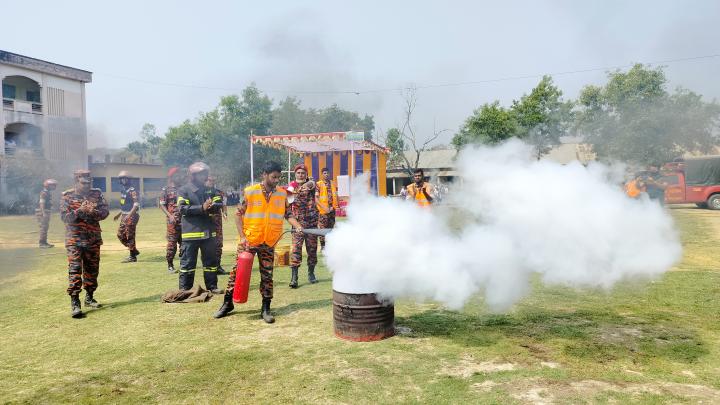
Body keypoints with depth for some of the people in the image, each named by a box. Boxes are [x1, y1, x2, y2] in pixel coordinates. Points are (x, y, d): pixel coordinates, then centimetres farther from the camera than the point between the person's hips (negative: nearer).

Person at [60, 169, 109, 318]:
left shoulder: (96, 194, 8)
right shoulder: (67, 196, 0)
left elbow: (105, 211, -1)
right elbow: (64, 217, -8)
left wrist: (93, 212, -20)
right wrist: (80, 211, -21)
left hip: (94, 239, 4)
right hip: (75, 240, -4)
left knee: (92, 269, 11)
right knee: (75, 270, -10)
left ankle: (89, 298, 25)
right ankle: (74, 303, -10)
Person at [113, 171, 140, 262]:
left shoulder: (132, 190, -14)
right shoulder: (123, 190, 14)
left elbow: (136, 204, -22)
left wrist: (129, 215, -29)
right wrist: (119, 214, 24)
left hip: (131, 216, -9)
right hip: (124, 216, 10)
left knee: (130, 236, -4)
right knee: (120, 235, 13)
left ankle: (133, 256, 5)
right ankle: (134, 250, 24)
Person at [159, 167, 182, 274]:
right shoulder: (166, 190, -2)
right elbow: (162, 205, -6)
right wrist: (170, 215, -17)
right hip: (173, 221, -5)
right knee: (172, 243, -4)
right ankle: (170, 265, 5)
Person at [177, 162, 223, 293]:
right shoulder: (183, 190, -1)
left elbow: (218, 205, 6)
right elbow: (183, 208, -14)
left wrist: (212, 206, -18)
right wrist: (202, 208, -22)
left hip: (208, 232, 5)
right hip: (190, 232, -5)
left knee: (211, 260, 10)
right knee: (188, 262, 1)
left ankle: (212, 286, 20)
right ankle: (184, 289, 10)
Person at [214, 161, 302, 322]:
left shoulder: (282, 194, 2)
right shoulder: (250, 192, -7)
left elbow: (288, 214, 6)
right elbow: (239, 214, -4)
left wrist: (297, 226, -12)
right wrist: (242, 236, -11)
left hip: (268, 242, 2)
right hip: (248, 240, -2)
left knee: (267, 275, 6)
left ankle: (266, 309, 16)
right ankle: (227, 303, 24)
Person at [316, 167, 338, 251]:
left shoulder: (333, 183, 11)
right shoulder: (319, 184, -3)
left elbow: (336, 196, 15)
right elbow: (316, 198, -8)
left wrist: (334, 206, 3)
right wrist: (324, 207, -16)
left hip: (332, 209, 5)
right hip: (323, 210, -5)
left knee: (331, 228, 11)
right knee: (322, 228, -5)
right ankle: (323, 246, 3)